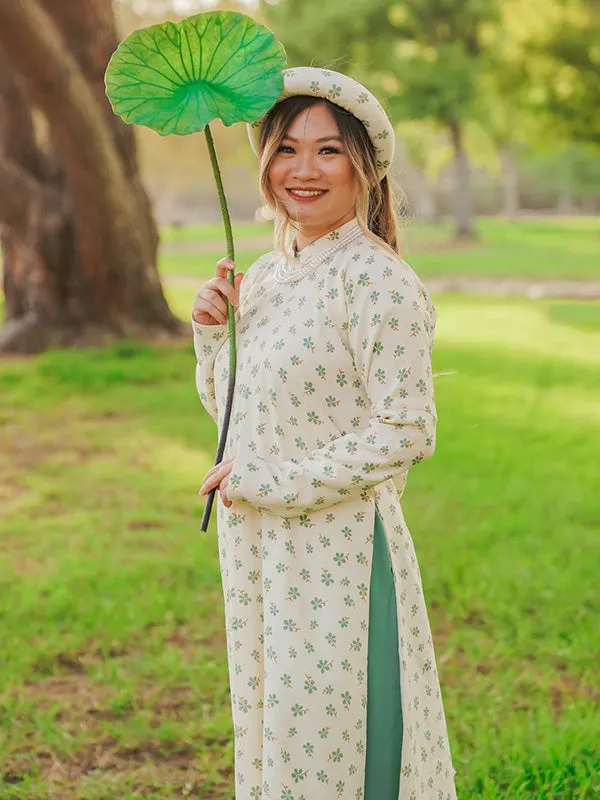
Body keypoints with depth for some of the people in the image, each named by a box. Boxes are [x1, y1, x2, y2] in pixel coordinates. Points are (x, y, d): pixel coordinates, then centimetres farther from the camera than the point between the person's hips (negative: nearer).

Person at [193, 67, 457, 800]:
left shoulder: (375, 280, -15)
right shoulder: (265, 275, 9)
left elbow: (406, 433, -19)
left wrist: (273, 484, -17)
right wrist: (211, 333, -1)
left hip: (340, 553, -8)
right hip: (259, 551, 8)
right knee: (271, 733, 19)